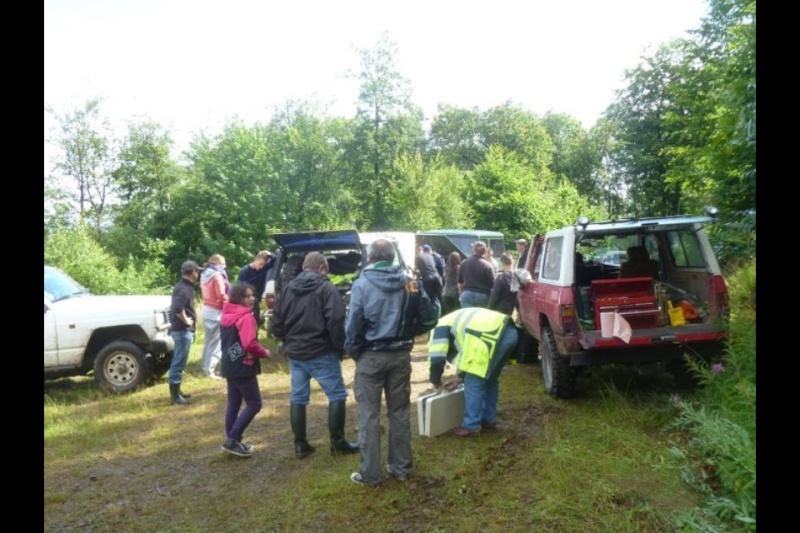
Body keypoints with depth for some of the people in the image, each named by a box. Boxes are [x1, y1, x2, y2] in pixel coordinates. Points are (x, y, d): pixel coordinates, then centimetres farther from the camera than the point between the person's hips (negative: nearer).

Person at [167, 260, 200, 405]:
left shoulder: (184, 286, 12)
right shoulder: (184, 289, -19)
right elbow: (177, 308, -35)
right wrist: (186, 320, -20)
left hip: (181, 329, 11)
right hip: (183, 330, -11)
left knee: (178, 361, 17)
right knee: (179, 362, -4)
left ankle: (176, 391, 27)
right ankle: (175, 394, 3)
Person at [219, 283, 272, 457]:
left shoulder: (225, 316, 11)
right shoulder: (246, 317, -18)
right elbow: (250, 344, -25)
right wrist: (264, 352, -10)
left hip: (229, 366, 9)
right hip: (243, 367, -9)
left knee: (233, 404, 14)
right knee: (254, 404, -1)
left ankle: (232, 441, 20)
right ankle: (232, 440, -3)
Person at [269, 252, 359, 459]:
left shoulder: (289, 288, 9)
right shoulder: (326, 288, -9)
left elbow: (275, 324, 9)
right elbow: (336, 321, -20)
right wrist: (340, 347, -7)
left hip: (294, 353, 6)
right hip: (321, 352, -6)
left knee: (297, 397, 13)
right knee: (337, 395, 7)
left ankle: (300, 445, 19)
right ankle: (337, 442, 11)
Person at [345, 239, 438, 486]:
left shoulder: (362, 284, -13)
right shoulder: (410, 283, -2)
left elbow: (353, 324, -15)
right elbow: (429, 318, -1)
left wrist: (354, 351, 1)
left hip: (371, 356, -3)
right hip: (400, 355, 4)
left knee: (369, 414, 6)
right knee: (400, 411, 16)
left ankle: (371, 473, 13)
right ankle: (401, 466, 26)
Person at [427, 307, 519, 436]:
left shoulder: (441, 326, 15)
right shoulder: (460, 322, 38)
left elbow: (437, 358, 6)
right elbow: (471, 355, 37)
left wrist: (435, 380, 22)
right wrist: (461, 378, 37)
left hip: (493, 337, -9)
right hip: (510, 332, 9)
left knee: (474, 383, 4)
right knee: (491, 378, 25)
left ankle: (472, 426, 12)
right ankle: (489, 419, 34)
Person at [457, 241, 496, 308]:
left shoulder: (464, 263, 2)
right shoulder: (488, 266, -9)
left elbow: (459, 281, 10)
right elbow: (492, 284, -9)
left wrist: (461, 293, 24)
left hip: (467, 294, 3)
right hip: (483, 296, -2)